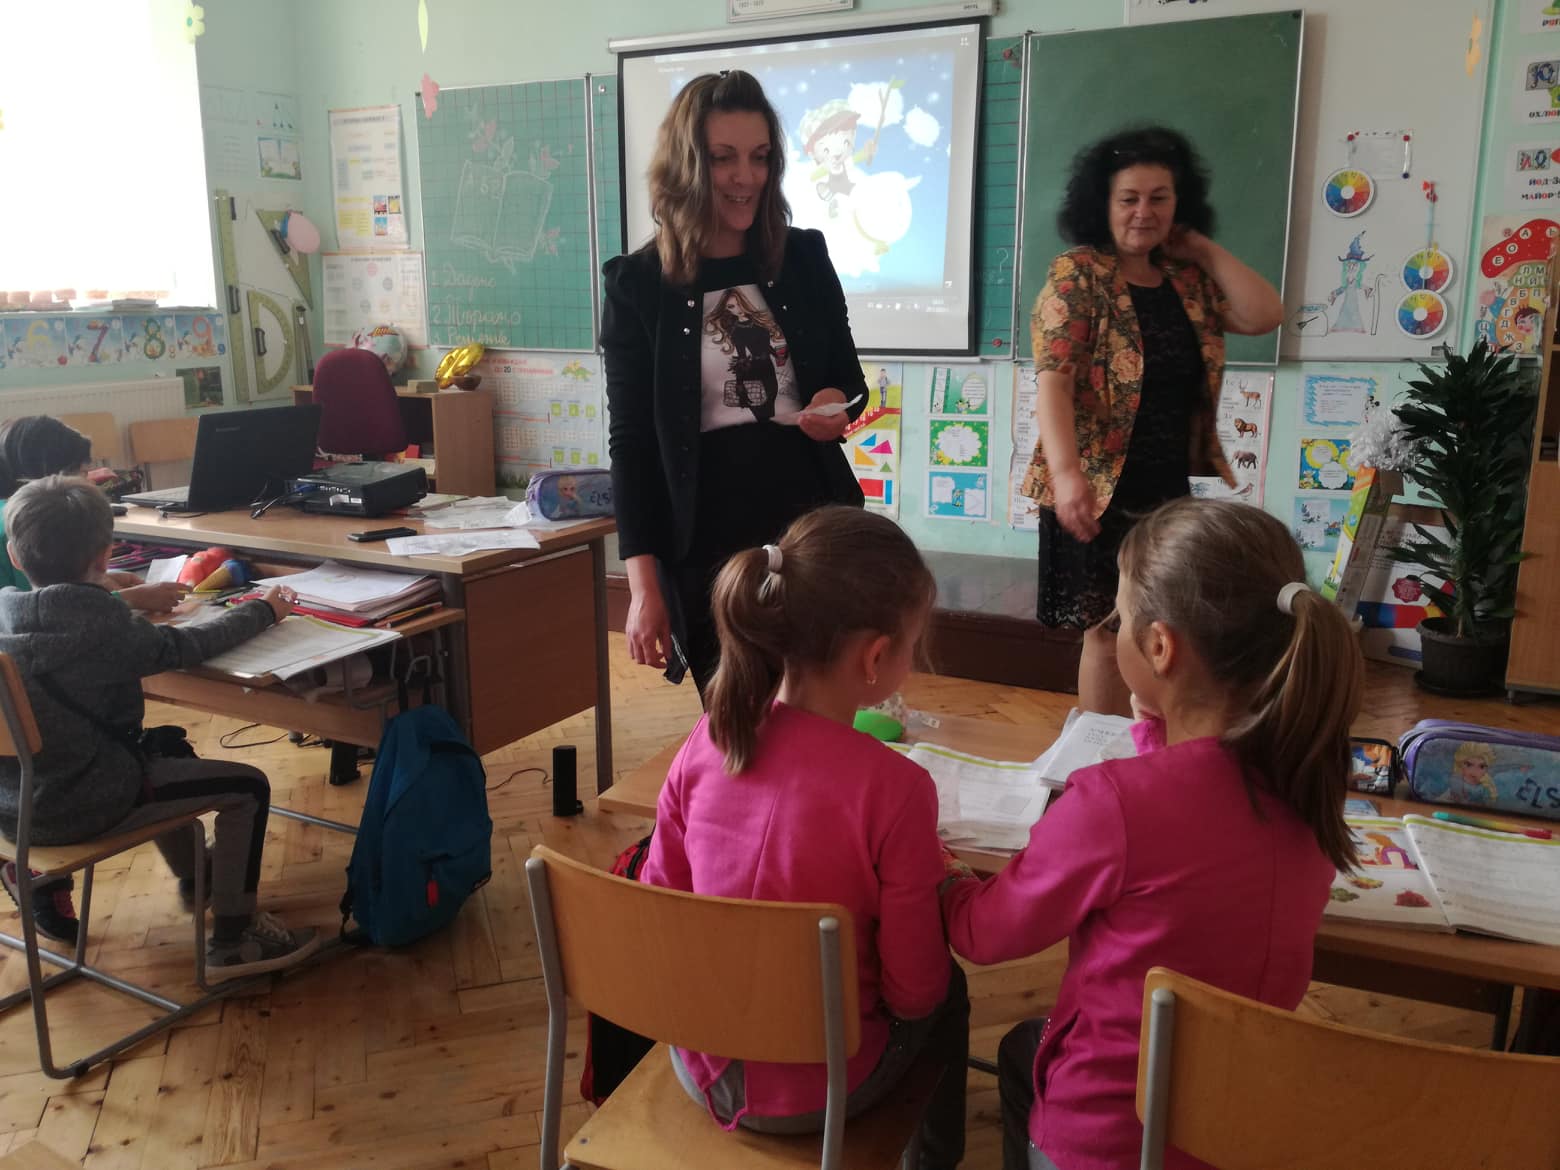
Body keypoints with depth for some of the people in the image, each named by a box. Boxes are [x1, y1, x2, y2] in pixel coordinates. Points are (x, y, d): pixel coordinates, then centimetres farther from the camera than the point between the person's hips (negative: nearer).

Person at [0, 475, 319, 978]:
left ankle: (195, 880, 49)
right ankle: (231, 943, 6)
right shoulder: (103, 629, -22)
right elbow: (184, 646, -12)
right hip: (81, 808, -8)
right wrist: (263, 611, 1)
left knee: (165, 748, 32)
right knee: (248, 787, -1)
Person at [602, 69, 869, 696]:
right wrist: (644, 586, -10)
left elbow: (849, 379, 15)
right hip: (706, 549, -2)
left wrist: (837, 405, -11)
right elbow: (631, 441, -5)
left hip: (814, 526, 3)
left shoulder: (805, 257, 4)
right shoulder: (638, 283, -4)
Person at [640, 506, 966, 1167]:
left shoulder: (706, 743, -15)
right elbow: (913, 990, -18)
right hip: (817, 1096, -4)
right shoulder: (895, 788, -28)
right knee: (947, 994, 28)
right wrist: (934, 889, 1)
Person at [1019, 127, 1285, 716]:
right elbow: (1053, 380, -18)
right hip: (1101, 491, -5)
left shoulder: (1190, 279, 11)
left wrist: (1203, 249, 2)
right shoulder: (1077, 274, -8)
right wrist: (1066, 473, -31)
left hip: (1178, 491, 6)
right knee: (1109, 636, 2)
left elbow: (1265, 316, 0)